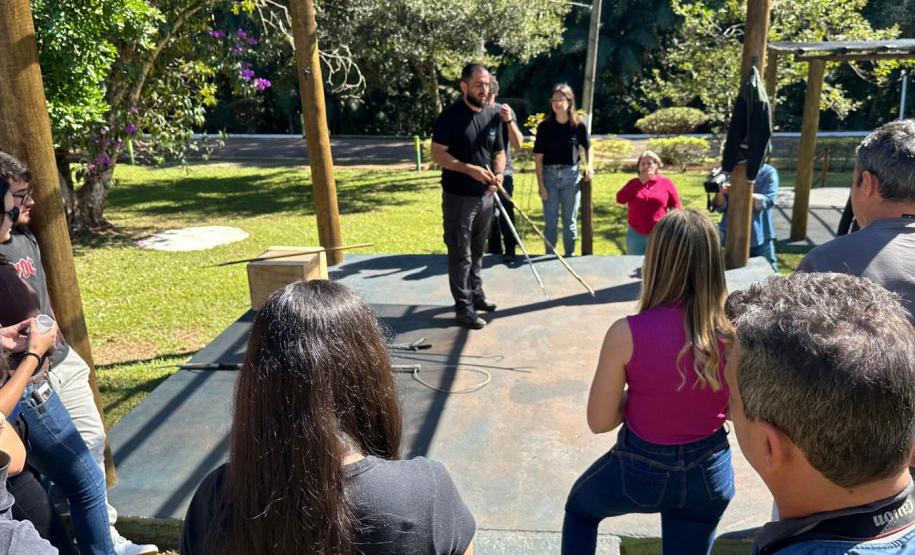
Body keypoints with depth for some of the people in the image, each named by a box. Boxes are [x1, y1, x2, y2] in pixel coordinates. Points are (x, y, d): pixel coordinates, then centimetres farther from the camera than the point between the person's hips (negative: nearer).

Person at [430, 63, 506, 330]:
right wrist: (470, 169, -25)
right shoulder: (451, 115, -13)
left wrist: (498, 173, -8)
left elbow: (499, 151, 13)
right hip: (458, 197, -6)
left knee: (477, 251, 19)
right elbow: (437, 154, -16)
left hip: (485, 196, 6)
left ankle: (476, 294, 35)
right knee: (460, 254, 0)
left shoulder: (492, 116, 6)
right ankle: (464, 308, 7)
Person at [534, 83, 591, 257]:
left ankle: (570, 255, 24)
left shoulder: (579, 125, -3)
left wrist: (589, 165, -5)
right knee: (550, 221, 6)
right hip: (549, 175, 0)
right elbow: (538, 158, -3)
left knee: (570, 221, 10)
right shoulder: (544, 126, -4)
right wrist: (541, 185, -7)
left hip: (571, 175, 0)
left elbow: (587, 147, 14)